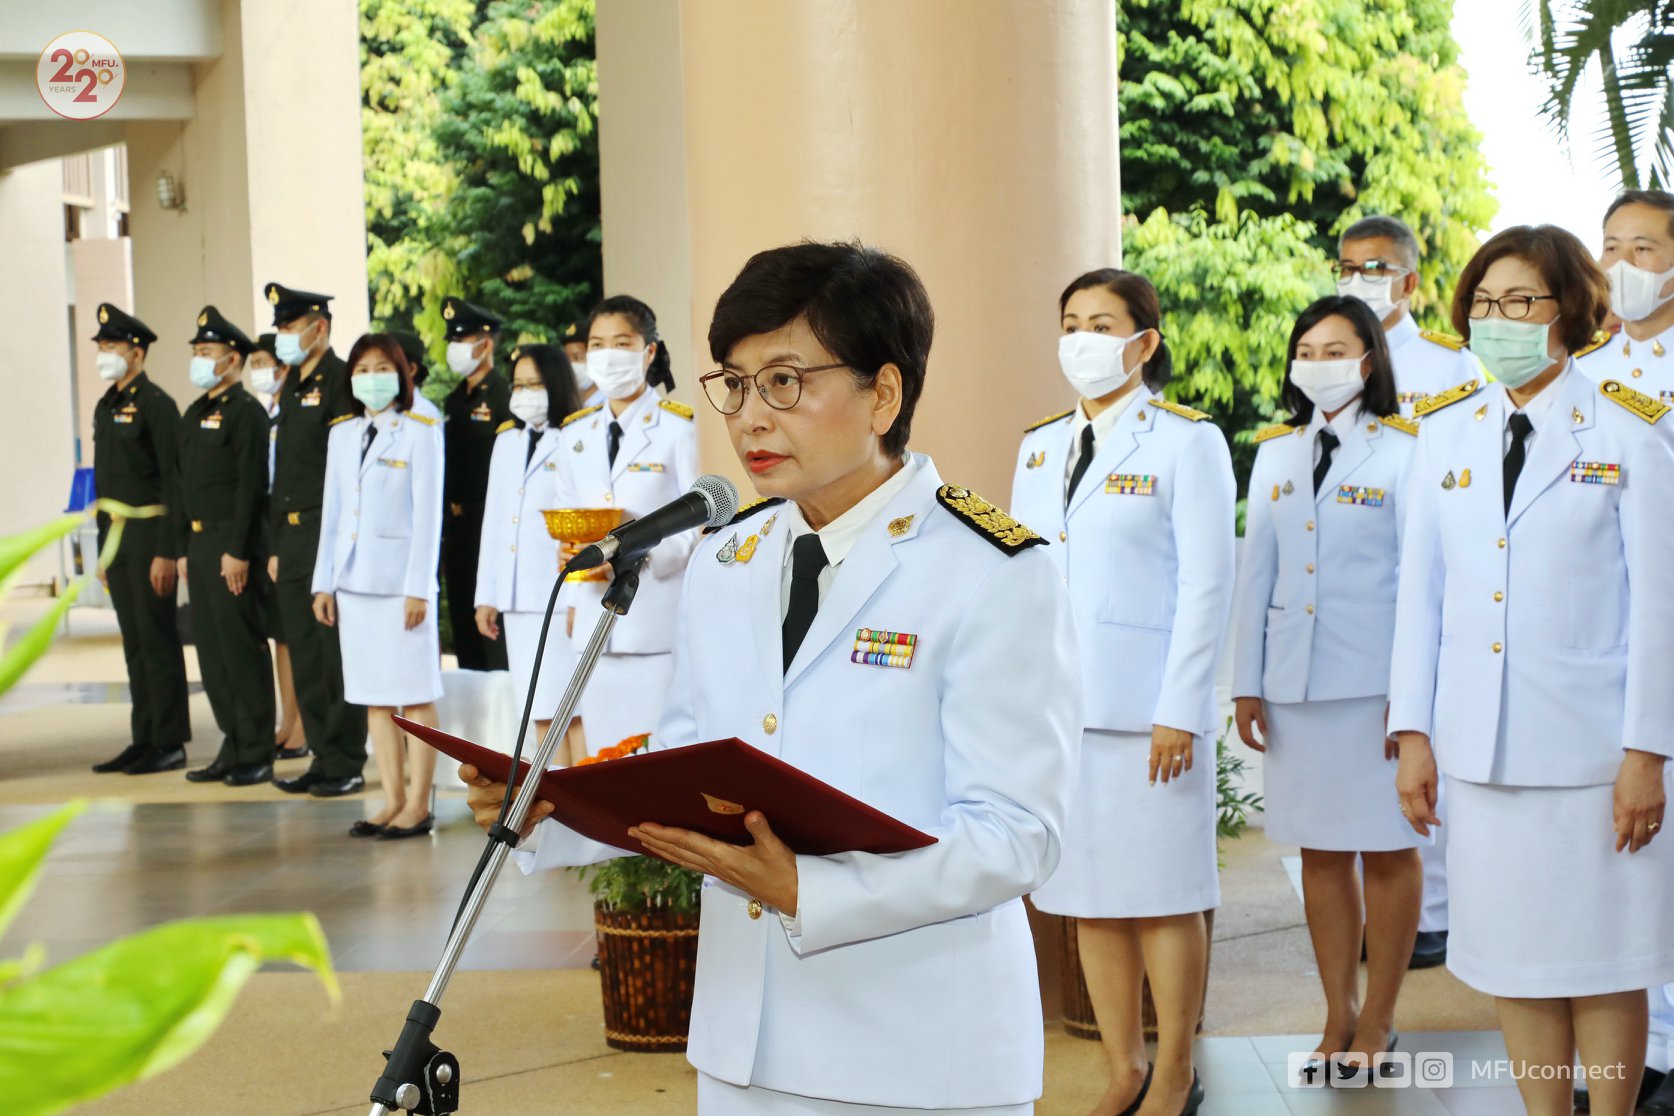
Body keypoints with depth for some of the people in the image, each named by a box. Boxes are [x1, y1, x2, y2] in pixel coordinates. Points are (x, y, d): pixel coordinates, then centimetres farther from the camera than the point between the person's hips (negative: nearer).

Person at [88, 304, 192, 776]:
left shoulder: (156, 404, -10)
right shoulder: (105, 408, 15)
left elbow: (174, 480, -15)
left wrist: (166, 551, -19)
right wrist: (103, 547, 16)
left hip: (151, 536, -8)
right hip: (118, 537, 8)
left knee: (158, 640, -4)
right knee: (134, 643, 10)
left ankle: (170, 744, 1)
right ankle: (144, 740, 15)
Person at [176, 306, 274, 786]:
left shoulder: (246, 412, -10)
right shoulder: (195, 414, 17)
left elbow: (251, 485, -16)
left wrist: (237, 550, -19)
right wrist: (184, 547, 15)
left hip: (232, 545, -9)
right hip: (199, 543, 9)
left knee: (242, 648, -4)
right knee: (211, 649, 11)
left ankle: (255, 755, 2)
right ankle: (232, 747, 18)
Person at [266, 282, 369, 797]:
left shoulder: (341, 383, -10)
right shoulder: (291, 387, 17)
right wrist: (277, 546, 17)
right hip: (293, 538, 9)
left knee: (337, 653, -4)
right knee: (304, 655, 11)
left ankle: (346, 764, 3)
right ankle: (323, 758, 18)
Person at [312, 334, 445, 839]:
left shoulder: (421, 433, -3)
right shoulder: (342, 435, 13)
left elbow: (427, 514, -7)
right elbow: (332, 511, 15)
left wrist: (418, 588, -12)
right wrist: (324, 582, 10)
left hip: (400, 580, -6)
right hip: (354, 582, 6)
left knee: (415, 695, -2)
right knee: (374, 697, 7)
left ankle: (419, 804, 3)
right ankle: (394, 800, 14)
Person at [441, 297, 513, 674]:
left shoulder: (504, 396, -11)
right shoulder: (455, 400, 15)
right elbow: (451, 461, 16)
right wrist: (447, 521, 11)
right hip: (458, 526, 8)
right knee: (463, 616, 12)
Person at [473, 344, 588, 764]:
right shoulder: (507, 442, 17)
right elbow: (494, 521, 18)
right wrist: (487, 595, 15)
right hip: (517, 598, 7)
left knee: (575, 711, -5)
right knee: (542, 712, 9)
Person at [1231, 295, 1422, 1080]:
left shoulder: (1401, 450, -2)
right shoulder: (1276, 454, 11)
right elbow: (1256, 573, 11)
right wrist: (1246, 684, 6)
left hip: (1377, 679, -4)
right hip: (1295, 682, 4)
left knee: (1386, 848, 3)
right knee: (1321, 851, 8)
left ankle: (1377, 1022, 13)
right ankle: (1338, 1017, 16)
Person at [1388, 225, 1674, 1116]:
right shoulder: (1445, 432, 8)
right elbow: (1419, 588, 8)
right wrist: (1412, 731, 4)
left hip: (1589, 741, -3)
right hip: (1480, 740, 3)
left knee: (1602, 962, 3)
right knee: (1512, 956, 8)